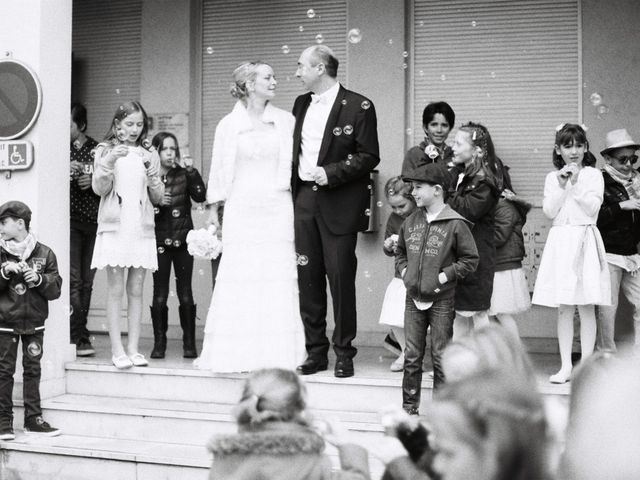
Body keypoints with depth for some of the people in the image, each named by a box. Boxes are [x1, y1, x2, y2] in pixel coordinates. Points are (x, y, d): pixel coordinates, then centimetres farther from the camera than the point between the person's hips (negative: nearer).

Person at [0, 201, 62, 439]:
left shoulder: (44, 254, 0)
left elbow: (55, 290, -1)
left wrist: (39, 279, -17)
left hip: (34, 323, 1)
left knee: (33, 369, 7)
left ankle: (33, 418, 15)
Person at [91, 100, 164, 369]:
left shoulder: (149, 156, 13)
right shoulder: (105, 151, 6)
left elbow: (157, 198, 11)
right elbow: (99, 188, -4)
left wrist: (152, 174, -7)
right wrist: (110, 162, -18)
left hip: (142, 228, 3)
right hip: (115, 226, -3)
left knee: (136, 290, 3)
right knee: (115, 289, -3)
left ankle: (133, 348, 6)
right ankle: (117, 350, -2)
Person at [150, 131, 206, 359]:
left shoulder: (183, 174, 5)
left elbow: (200, 196, -8)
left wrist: (191, 171, -14)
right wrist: (156, 203, -16)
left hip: (182, 239, 1)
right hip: (159, 240, -1)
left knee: (185, 294, 1)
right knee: (160, 295, 0)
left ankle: (189, 343, 8)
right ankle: (159, 343, 9)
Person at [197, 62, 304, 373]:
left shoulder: (285, 121, 9)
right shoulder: (229, 125, 5)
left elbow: (294, 162, 10)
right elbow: (219, 171, 9)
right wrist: (212, 210, 8)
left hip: (277, 209, 1)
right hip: (241, 210, -1)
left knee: (277, 278, -2)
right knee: (239, 279, -2)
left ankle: (277, 354, 3)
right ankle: (238, 355, 4)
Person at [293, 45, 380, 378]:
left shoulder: (359, 106, -5)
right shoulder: (301, 104, 14)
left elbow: (369, 157, -7)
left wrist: (331, 173, -17)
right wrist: (291, 193, 8)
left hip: (339, 205, -5)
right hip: (304, 200, 5)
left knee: (341, 278, -2)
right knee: (308, 278, 5)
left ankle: (344, 353, 9)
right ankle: (315, 352, 14)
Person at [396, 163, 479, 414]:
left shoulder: (455, 224, -10)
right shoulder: (410, 222, 7)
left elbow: (470, 259, -7)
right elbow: (400, 252, 21)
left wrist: (443, 276, -13)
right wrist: (404, 271, 3)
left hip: (441, 299, -5)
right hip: (413, 297, 5)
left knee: (441, 356, 3)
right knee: (412, 355, 9)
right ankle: (409, 405, 17)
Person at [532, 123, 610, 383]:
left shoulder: (593, 175, 3)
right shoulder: (552, 177, 11)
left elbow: (593, 208, -8)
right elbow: (549, 211, 0)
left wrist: (576, 183, -14)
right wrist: (561, 185, -8)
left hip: (585, 241, -2)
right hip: (560, 242, 3)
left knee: (586, 306, -1)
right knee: (563, 308, 4)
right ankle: (566, 366, 11)